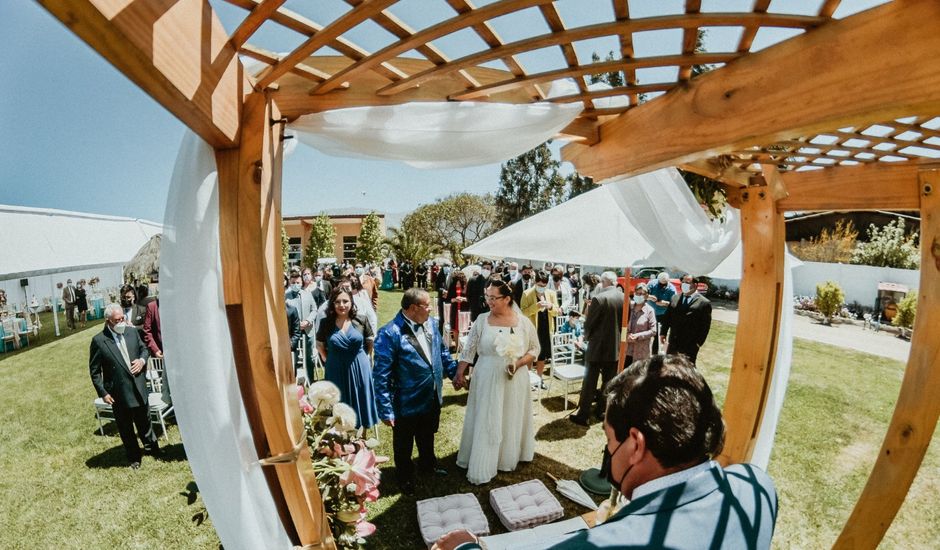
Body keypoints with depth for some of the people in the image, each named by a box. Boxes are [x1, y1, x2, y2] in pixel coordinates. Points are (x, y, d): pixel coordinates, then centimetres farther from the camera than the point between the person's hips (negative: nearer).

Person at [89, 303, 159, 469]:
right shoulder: (98, 341, -13)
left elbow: (144, 349, 13)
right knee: (126, 428, 14)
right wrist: (103, 393, -10)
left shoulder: (132, 331, -2)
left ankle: (152, 447, 40)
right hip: (119, 393, -3)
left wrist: (142, 360, -9)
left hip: (139, 388, 3)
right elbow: (94, 371, -7)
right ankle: (134, 457, 32)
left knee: (144, 421, 20)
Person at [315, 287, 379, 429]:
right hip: (336, 370, 0)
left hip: (359, 369, 1)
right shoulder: (326, 323, -7)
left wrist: (361, 357, 4)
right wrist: (328, 361, 4)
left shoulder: (360, 320, -8)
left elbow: (371, 341, 5)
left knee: (360, 402, 13)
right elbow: (319, 345, 8)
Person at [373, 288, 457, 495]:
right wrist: (386, 410, -21)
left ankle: (428, 465, 56)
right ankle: (405, 477, 47)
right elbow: (382, 375, -23)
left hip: (432, 398, 6)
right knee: (404, 444, 21)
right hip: (407, 403, -5)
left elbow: (442, 352, 10)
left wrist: (455, 372, 8)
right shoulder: (390, 334, -27)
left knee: (427, 437, 30)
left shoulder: (432, 323, -6)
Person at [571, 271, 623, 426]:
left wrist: (586, 336, 7)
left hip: (598, 346, -5)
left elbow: (589, 323, -12)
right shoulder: (624, 298, -1)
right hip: (616, 346, 5)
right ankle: (602, 410, 27)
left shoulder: (599, 298, -18)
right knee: (609, 381, 16)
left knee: (590, 382, 3)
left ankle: (583, 415, 8)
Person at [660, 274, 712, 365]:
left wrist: (698, 343, -12)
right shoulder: (675, 298, 7)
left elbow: (705, 326, -8)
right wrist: (663, 333, 4)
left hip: (690, 346, -4)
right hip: (673, 343, 5)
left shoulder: (704, 303, -7)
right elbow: (667, 317, 10)